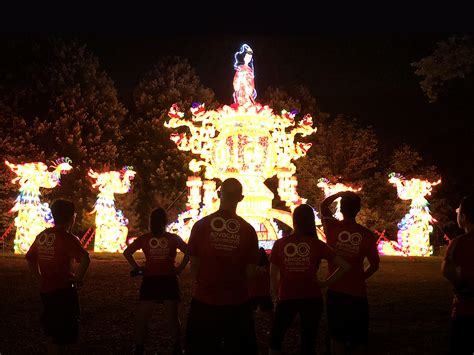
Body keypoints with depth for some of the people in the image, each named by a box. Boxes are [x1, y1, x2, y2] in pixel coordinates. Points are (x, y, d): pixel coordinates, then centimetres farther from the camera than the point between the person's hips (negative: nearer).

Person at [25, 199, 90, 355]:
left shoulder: (42, 236, 5)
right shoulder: (67, 238, -17)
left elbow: (30, 257, 18)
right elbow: (85, 259, -31)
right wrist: (78, 278, -18)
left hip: (45, 290, 7)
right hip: (63, 291, -7)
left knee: (52, 331, 21)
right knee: (63, 336, 3)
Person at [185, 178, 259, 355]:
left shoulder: (201, 225, -7)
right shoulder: (248, 230, -8)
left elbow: (193, 263, 0)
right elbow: (251, 271, -4)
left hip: (204, 301, 0)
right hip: (237, 302, 0)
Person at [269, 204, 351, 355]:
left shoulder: (279, 244, -5)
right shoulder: (317, 245, -5)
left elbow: (273, 275, 0)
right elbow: (345, 266, -7)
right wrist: (325, 283, 0)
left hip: (286, 298, 0)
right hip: (312, 299, 0)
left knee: (275, 338, 21)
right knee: (309, 342, 14)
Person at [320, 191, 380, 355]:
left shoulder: (332, 227, -9)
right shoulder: (367, 234, -8)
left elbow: (323, 206, 12)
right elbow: (374, 265, 2)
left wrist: (340, 193, 15)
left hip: (335, 292, 1)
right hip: (358, 293, 0)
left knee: (337, 337, 12)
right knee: (359, 339, 12)